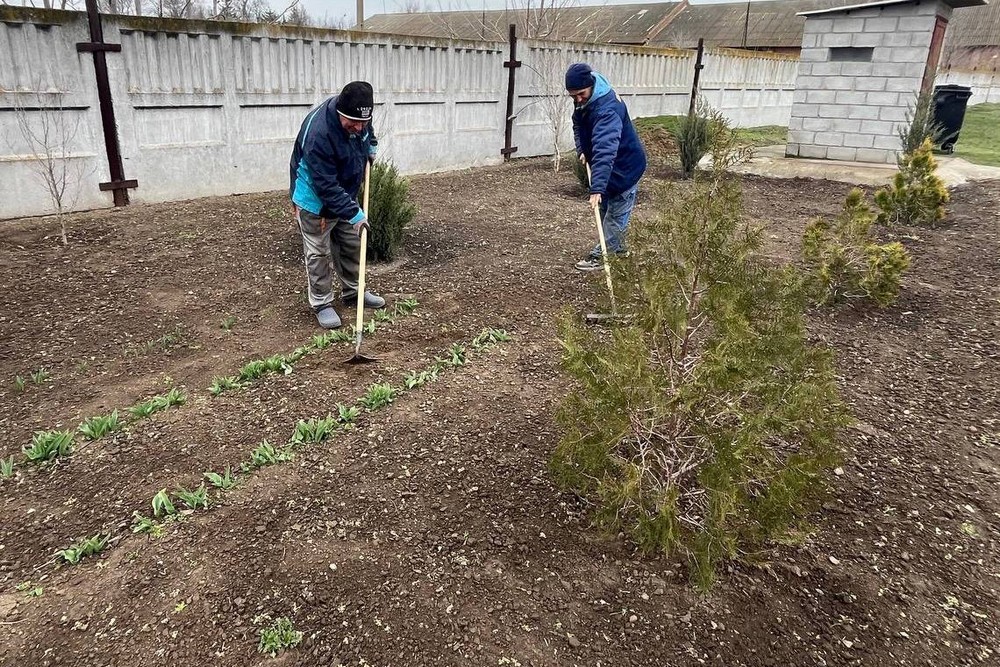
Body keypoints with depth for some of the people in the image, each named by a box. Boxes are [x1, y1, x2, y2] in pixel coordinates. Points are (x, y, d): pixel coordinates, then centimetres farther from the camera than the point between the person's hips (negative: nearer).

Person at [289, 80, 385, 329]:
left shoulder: (357, 115, -15)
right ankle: (321, 303, 15)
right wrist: (354, 214, -34)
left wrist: (371, 146, 7)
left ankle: (353, 291, 32)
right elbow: (326, 186, -34)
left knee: (351, 246, 16)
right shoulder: (318, 133, -37)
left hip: (345, 194, 7)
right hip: (316, 200, -7)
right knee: (318, 253, 2)